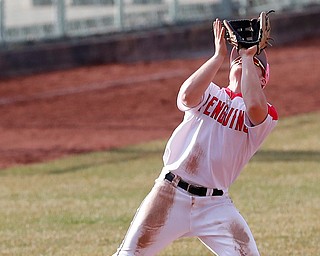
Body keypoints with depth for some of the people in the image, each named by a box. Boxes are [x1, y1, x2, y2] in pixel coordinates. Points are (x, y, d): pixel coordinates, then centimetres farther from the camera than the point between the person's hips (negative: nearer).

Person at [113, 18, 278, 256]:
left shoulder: (265, 115, 4)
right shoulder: (208, 92, 10)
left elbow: (254, 107, -21)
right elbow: (187, 96, -15)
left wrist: (248, 57, -11)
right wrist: (219, 55, -11)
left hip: (216, 205, -1)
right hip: (171, 193, 1)